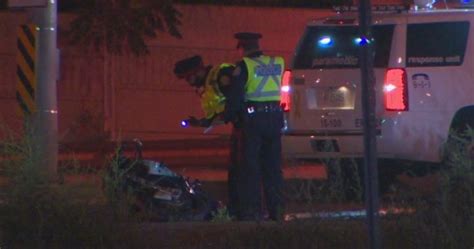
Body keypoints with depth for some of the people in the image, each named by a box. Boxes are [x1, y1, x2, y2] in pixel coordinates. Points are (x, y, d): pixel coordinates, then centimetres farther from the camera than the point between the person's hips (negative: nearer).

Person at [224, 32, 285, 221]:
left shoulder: (244, 66, -6)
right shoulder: (276, 64, 9)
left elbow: (235, 96, -9)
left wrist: (228, 117, 2)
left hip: (253, 119, -5)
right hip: (275, 117, 5)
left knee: (250, 167, 1)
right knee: (273, 166, 12)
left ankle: (252, 210, -3)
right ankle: (277, 209, 9)